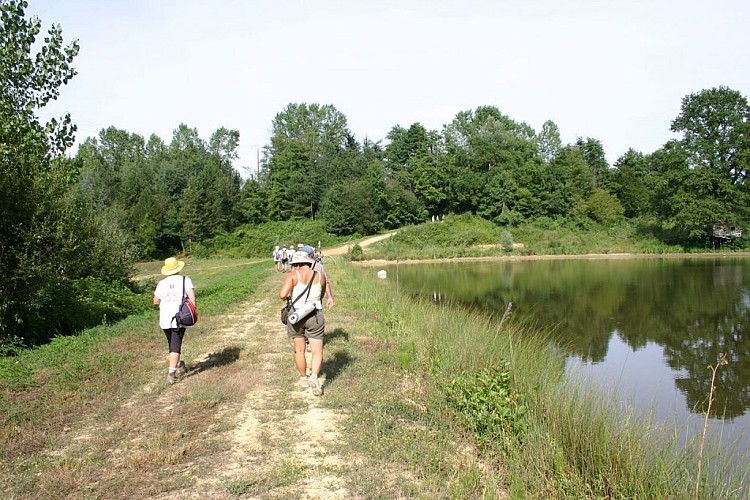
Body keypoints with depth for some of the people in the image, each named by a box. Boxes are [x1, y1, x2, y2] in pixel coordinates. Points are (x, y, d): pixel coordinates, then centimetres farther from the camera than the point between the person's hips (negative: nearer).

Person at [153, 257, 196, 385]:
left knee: (173, 344, 21)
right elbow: (192, 297, -14)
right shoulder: (185, 280, -3)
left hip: (165, 319, 3)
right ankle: (171, 373, -9)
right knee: (175, 345, -2)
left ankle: (180, 366, 36)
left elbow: (156, 302, 12)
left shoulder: (161, 283, 5)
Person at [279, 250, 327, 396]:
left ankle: (303, 378, 26)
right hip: (315, 315, 1)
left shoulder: (293, 275, -6)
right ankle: (314, 377, -17)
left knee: (299, 350, 15)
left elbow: (282, 295, -16)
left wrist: (287, 296, 5)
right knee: (317, 351, 4)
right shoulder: (321, 276, 3)